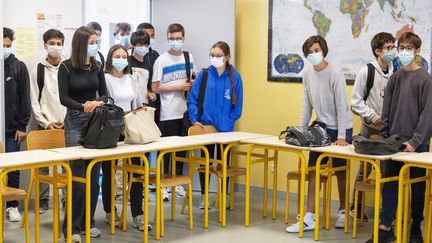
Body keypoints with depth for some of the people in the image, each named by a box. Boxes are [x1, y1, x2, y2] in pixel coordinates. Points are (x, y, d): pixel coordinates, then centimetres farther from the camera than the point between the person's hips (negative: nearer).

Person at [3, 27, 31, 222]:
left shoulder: (18, 67, 4)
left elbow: (24, 98, 3)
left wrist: (22, 126, -3)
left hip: (12, 127, 0)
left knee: (13, 168, 4)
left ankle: (12, 206, 14)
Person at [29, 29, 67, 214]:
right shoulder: (38, 70, 4)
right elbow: (34, 101, 3)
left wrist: (67, 121, -6)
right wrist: (46, 123, -5)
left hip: (67, 124, 0)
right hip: (45, 124, 1)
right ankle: (43, 199, 12)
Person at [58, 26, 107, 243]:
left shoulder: (97, 66, 8)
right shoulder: (66, 67, -5)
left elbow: (104, 93, 7)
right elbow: (63, 98, -10)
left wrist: (97, 103, -16)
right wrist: (82, 106, -26)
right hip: (75, 121, -4)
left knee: (94, 174, 6)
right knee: (78, 174, -7)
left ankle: (89, 222, 17)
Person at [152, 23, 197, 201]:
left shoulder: (188, 57, 8)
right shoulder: (161, 60, -7)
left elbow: (195, 78, 20)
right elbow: (155, 88, -9)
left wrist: (193, 83, -4)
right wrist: (179, 87, -14)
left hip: (185, 111, 5)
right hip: (168, 114, -5)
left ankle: (177, 183, 23)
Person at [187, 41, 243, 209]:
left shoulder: (235, 77, -4)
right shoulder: (204, 74, -3)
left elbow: (237, 104, -2)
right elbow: (192, 98, -2)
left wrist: (229, 122, -9)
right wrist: (194, 119, -11)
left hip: (225, 128, 0)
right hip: (205, 126, 0)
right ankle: (204, 196, 21)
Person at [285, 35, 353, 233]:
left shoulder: (335, 74, -16)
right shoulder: (307, 74, 2)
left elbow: (342, 106, -17)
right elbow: (307, 104, 8)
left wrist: (341, 136, -19)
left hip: (340, 129, -5)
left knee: (340, 171, 7)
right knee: (313, 170, -1)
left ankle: (343, 211, 26)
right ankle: (309, 218, 0)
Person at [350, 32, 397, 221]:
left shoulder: (395, 72, 4)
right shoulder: (367, 72, -7)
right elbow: (356, 101, -6)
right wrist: (373, 117, -13)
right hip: (370, 128, -3)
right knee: (365, 169, 5)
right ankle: (356, 206, 18)